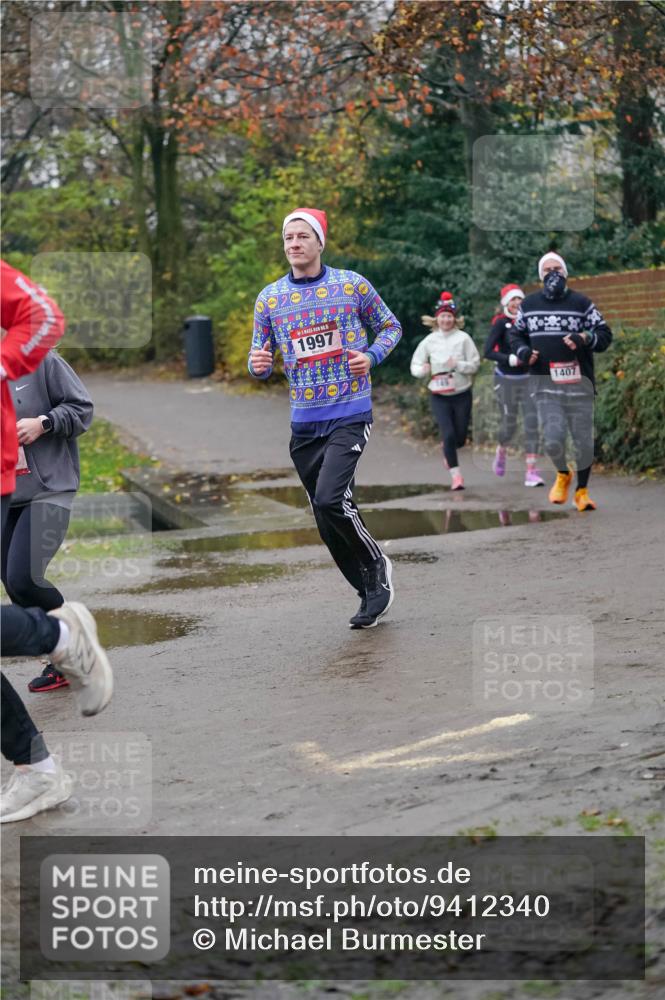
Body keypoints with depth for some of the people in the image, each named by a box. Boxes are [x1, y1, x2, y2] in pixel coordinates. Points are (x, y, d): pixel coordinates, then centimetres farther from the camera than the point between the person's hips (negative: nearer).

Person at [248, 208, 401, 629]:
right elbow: (262, 356, 12)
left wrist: (372, 357, -9)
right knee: (328, 522, 6)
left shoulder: (352, 285, -1)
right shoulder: (269, 298, 6)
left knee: (331, 499, -22)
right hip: (304, 422, 4)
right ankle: (372, 592, 22)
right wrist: (259, 365, -12)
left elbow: (390, 326, 10)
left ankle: (377, 565, 3)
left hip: (350, 414, -4)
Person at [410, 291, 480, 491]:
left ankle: (448, 454, 42)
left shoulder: (463, 338, -4)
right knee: (449, 435, -12)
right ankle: (456, 475, 1)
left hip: (462, 394, 0)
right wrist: (422, 370, -16)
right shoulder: (429, 341, 0)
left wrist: (458, 365, -21)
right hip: (439, 396, 0)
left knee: (460, 438, 6)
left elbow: (475, 364, -3)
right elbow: (415, 365, 6)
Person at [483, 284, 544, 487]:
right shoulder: (501, 323, -9)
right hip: (506, 380, -3)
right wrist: (511, 359, -26)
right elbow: (488, 352, -16)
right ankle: (501, 451, 42)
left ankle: (532, 471, -7)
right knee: (509, 423, 7)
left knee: (532, 422, -8)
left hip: (527, 379, 3)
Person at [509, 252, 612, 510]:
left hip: (578, 384, 0)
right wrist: (523, 351, -1)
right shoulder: (529, 304, 9)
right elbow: (516, 334, 21)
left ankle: (582, 491, 22)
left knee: (583, 442, 3)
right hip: (545, 384, 1)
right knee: (553, 440, -12)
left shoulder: (581, 303, 3)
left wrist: (584, 339, -18)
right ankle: (562, 475, 20)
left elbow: (605, 334, 2)